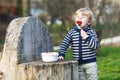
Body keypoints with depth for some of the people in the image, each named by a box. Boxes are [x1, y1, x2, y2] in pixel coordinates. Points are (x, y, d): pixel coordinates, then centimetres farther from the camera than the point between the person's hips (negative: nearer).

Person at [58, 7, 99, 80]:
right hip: (78, 64, 2)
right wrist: (61, 54, -11)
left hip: (90, 63, -2)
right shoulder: (72, 32, 1)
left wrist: (86, 37, -23)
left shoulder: (92, 32, -4)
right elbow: (64, 44, 3)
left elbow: (95, 46, -12)